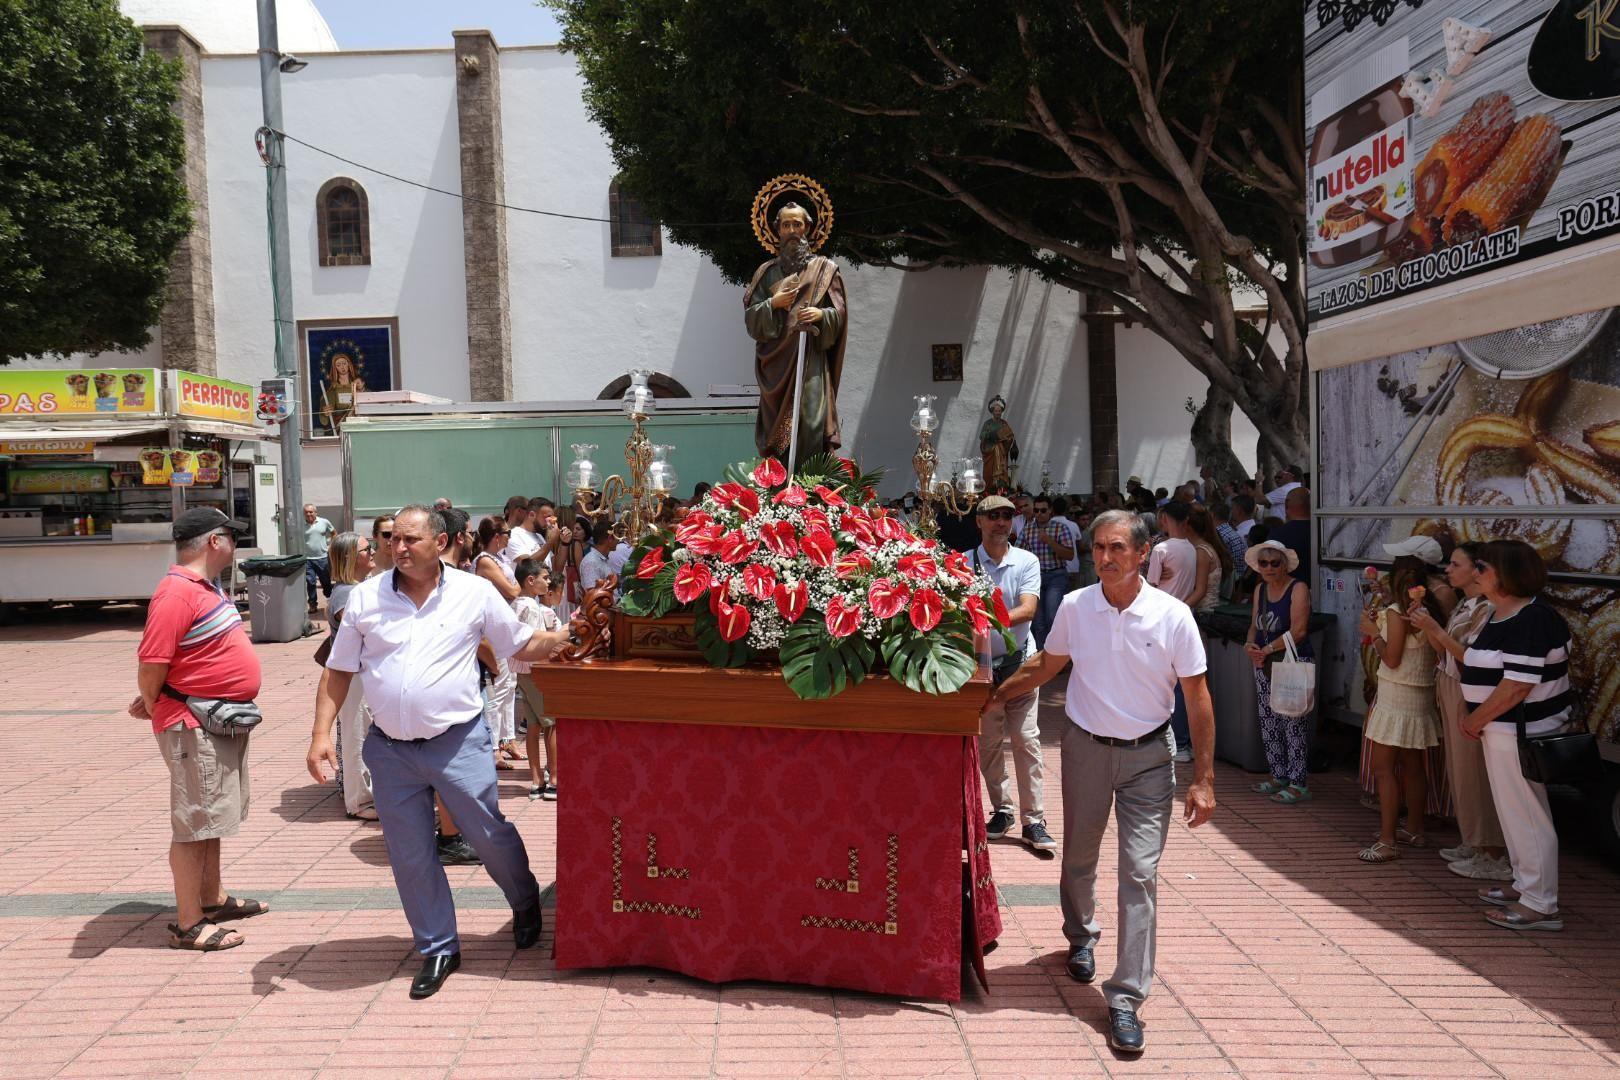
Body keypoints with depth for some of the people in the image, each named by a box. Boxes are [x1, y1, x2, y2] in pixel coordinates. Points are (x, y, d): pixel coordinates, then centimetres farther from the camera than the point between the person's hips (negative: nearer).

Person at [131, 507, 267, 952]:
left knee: (211, 816, 20)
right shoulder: (177, 593, -20)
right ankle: (188, 925, 7)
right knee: (193, 823, -2)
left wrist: (155, 704, 12)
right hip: (194, 727, -10)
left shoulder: (205, 587, 12)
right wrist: (155, 708, -6)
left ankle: (213, 899, 34)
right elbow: (151, 664, -23)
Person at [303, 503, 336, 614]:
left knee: (326, 581, 11)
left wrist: (331, 545, 5)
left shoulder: (324, 522, 1)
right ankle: (312, 604, 10)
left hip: (323, 558, 1)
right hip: (307, 559, -1)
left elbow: (334, 533, 14)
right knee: (310, 582, -1)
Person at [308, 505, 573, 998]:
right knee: (410, 857, 9)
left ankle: (525, 903, 39)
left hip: (458, 742, -2)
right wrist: (321, 733, -2)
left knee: (490, 835, 8)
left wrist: (569, 635, -11)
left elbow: (523, 646, 5)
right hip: (390, 751, 2)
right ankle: (438, 948, 27)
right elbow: (338, 671, 6)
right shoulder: (366, 597, 0)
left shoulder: (475, 593, -3)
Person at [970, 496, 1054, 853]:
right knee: (987, 742, 7)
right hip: (980, 663, 1)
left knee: (1026, 740, -2)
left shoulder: (1027, 562, 0)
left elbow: (1028, 610, -13)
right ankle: (1003, 810, 22)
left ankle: (1034, 821, 4)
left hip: (1019, 662, 0)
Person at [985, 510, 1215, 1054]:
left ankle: (1125, 1000, 4)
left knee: (1140, 874, -5)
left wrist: (1203, 779, -9)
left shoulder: (1173, 615, -13)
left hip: (1148, 755, -2)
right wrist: (996, 695, 12)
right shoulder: (1074, 607, -7)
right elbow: (1046, 665, 11)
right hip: (1085, 746, 2)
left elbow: (1197, 697, -7)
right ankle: (1080, 938, 46)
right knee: (1078, 857, 17)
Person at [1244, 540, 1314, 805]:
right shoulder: (1260, 589, 13)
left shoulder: (1298, 589, -9)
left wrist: (1268, 649, -16)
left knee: (1292, 723, -6)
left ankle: (1298, 784, 1)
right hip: (1264, 665, 7)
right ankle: (1279, 776, 23)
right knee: (1268, 723, 11)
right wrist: (1250, 644, -5)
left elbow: (1298, 631, -17)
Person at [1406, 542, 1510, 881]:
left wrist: (1436, 629, -23)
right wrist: (1425, 626, -2)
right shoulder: (1465, 605, 11)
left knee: (1473, 773, -2)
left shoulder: (1487, 609, -17)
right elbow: (1445, 651, 11)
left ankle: (1493, 857, 8)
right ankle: (1473, 844, 27)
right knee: (1460, 770, 15)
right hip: (1450, 692, 9)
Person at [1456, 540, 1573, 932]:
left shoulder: (1530, 621, -22)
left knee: (1526, 814, -1)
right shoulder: (1500, 615, 9)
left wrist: (1476, 719, -15)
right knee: (1515, 810, 19)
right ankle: (1526, 885, 32)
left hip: (1522, 732, -10)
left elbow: (1517, 686, -25)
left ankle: (1541, 906, 9)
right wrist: (1480, 720, 8)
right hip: (1506, 728, 10)